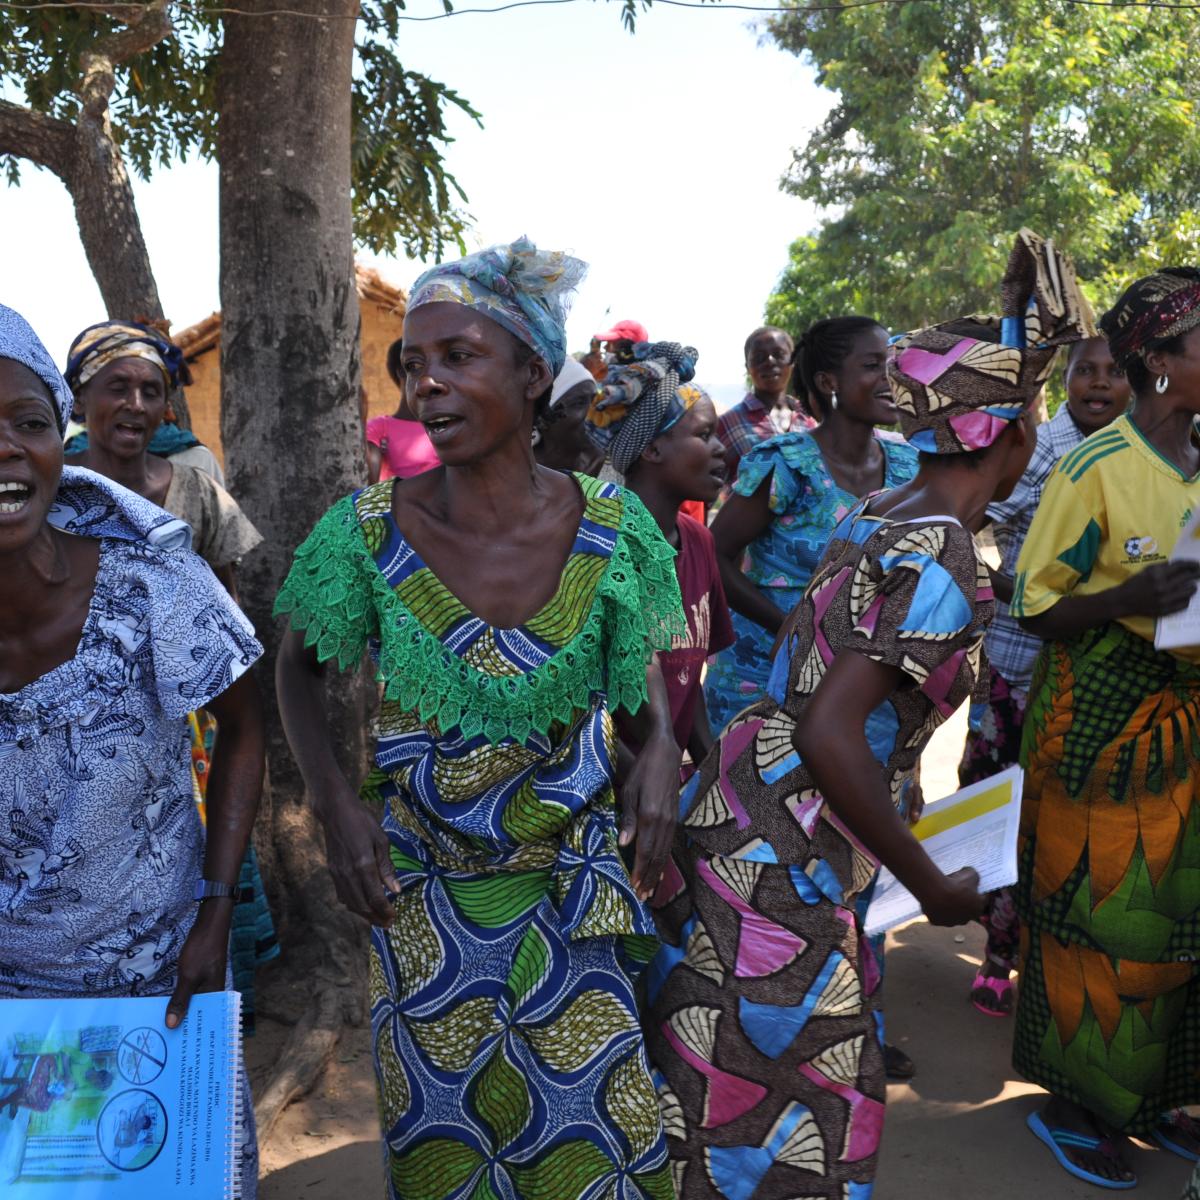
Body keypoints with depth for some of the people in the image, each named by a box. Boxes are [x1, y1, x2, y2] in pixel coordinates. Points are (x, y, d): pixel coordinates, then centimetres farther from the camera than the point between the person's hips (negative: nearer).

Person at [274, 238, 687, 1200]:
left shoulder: (611, 529, -12)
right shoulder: (370, 532, -15)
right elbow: (299, 664, 2)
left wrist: (661, 747, -14)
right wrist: (335, 801, -11)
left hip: (573, 879, 1)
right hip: (422, 886, 0)